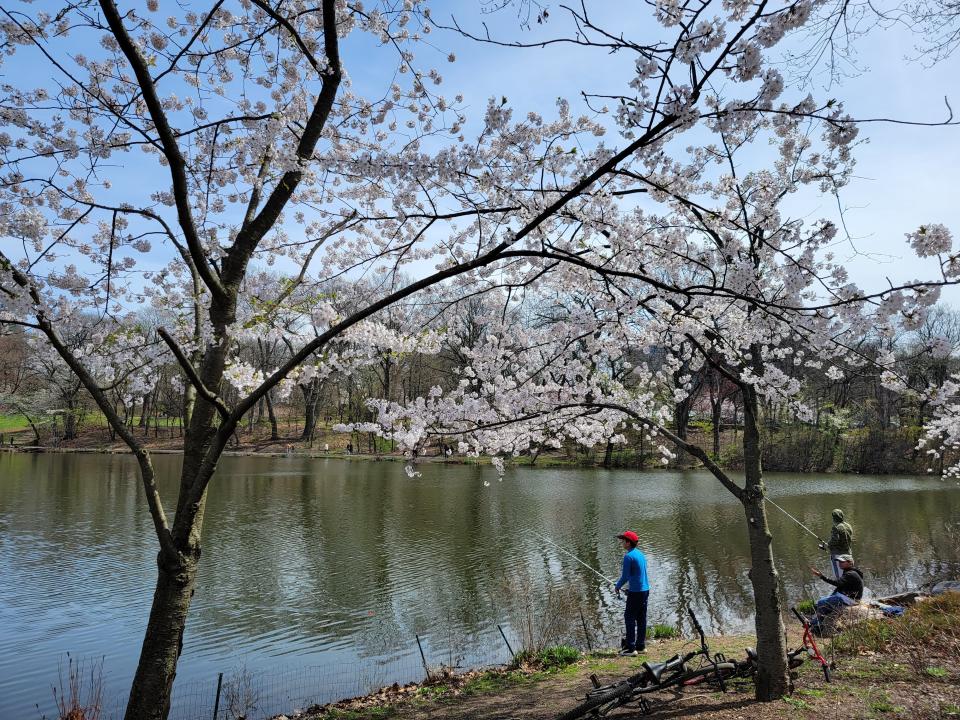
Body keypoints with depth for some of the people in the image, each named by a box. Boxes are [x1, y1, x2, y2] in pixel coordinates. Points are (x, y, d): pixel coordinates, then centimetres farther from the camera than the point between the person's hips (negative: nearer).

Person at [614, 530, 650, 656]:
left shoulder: (629, 556, -15)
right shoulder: (640, 554, 12)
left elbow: (625, 576, -14)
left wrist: (617, 586, 3)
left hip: (635, 592, -8)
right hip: (645, 590, 8)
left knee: (629, 618, -2)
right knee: (641, 619, 12)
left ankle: (631, 648, -2)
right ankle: (641, 646, 16)